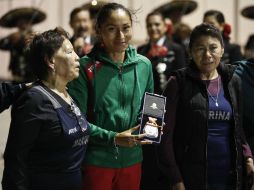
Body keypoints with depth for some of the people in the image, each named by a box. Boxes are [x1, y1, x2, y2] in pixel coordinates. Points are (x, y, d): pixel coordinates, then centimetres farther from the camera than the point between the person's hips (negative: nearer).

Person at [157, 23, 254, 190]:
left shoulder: (233, 81, 7)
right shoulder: (179, 83, -5)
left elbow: (238, 129, 13)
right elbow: (166, 135, -7)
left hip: (231, 175, 4)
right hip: (191, 175, -3)